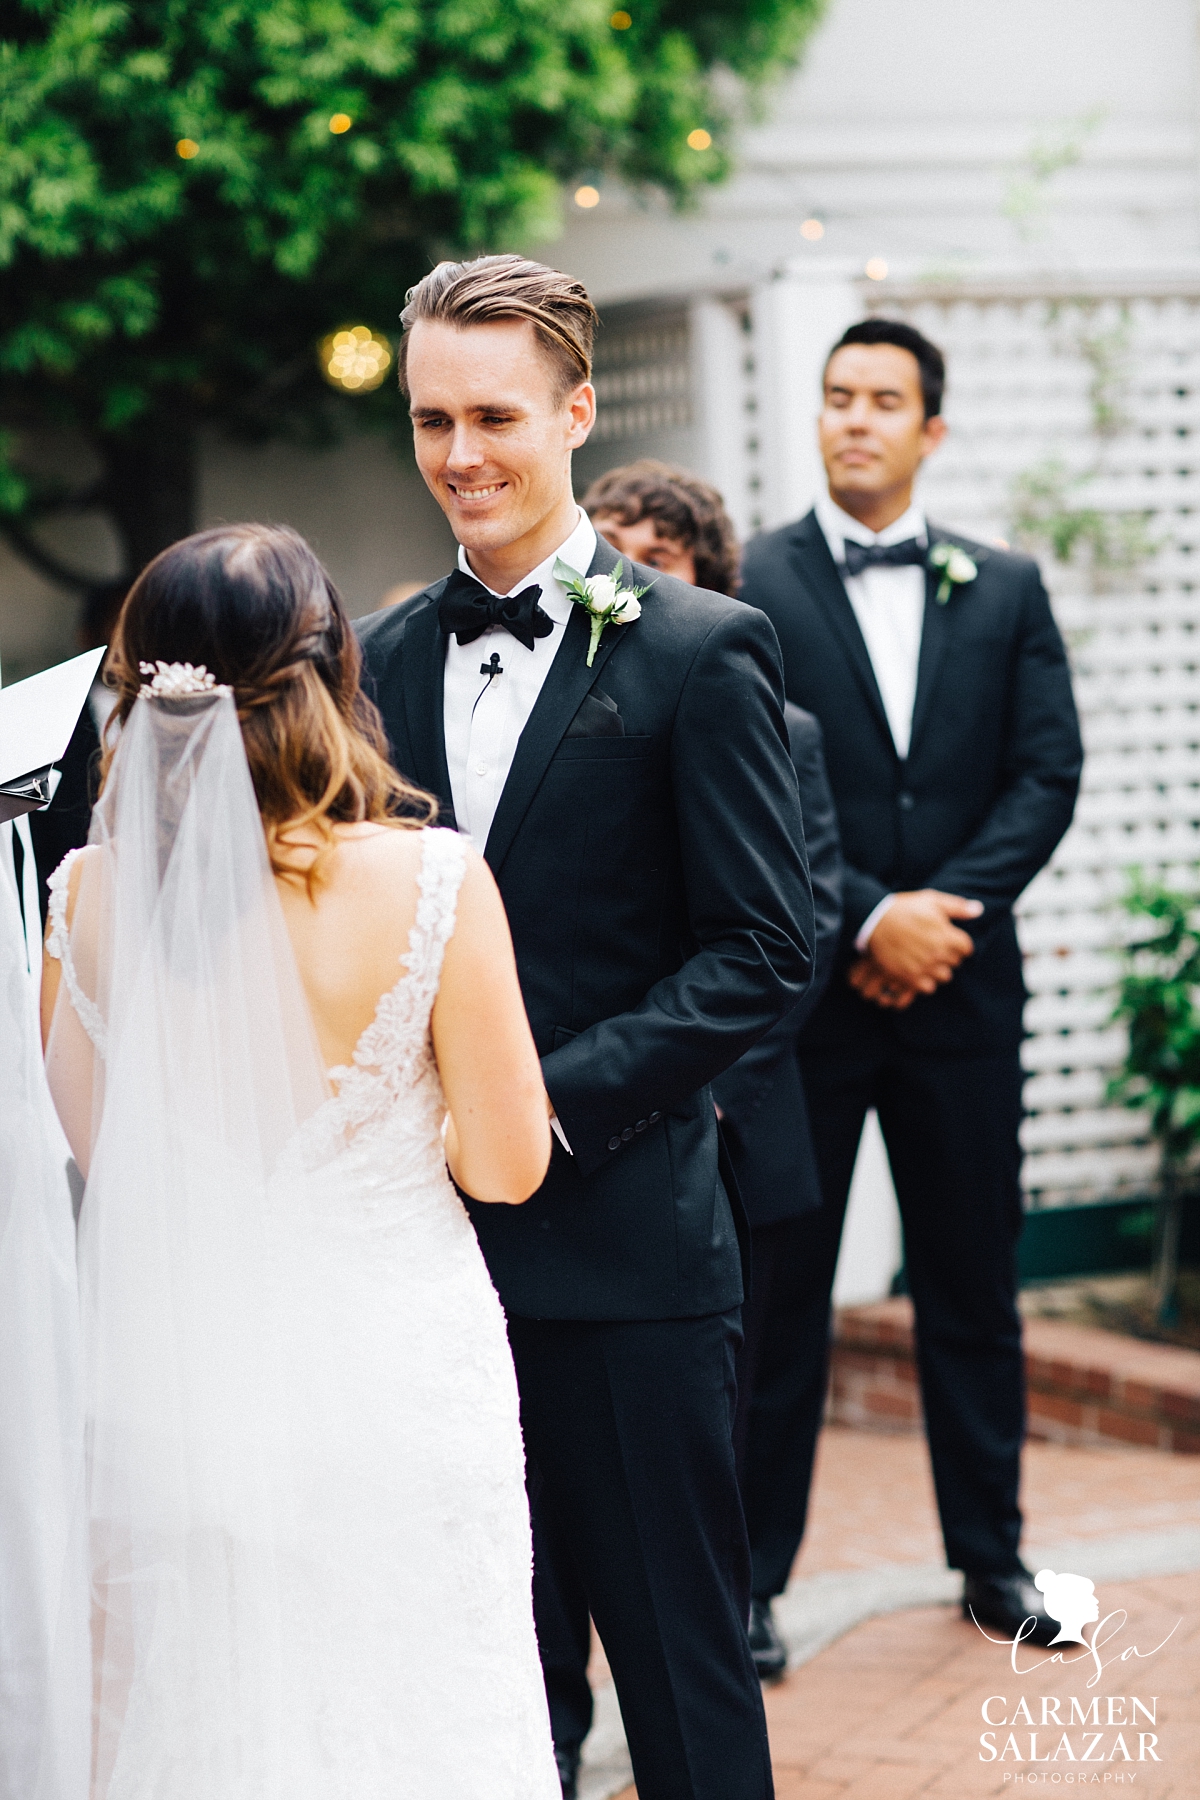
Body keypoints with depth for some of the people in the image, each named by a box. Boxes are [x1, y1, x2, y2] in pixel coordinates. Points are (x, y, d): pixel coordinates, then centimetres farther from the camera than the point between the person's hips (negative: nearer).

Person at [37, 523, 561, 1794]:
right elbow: (505, 1165, -8)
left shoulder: (90, 893, -6)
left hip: (173, 1388, 3)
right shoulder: (427, 881, -15)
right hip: (389, 1381, -3)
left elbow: (92, 1141, 9)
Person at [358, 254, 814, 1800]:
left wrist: (550, 1099, -15)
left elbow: (764, 950, -7)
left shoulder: (698, 650, -4)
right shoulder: (382, 659, 11)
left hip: (620, 1245, -4)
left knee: (679, 1662, 4)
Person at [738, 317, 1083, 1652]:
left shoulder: (1005, 590, 9)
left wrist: (944, 913, -11)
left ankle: (990, 1554, 23)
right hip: (805, 990, -3)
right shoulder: (748, 587, -1)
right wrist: (868, 920, -15)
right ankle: (753, 1575, 12)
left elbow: (1047, 774, 2)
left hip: (960, 989, 3)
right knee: (778, 1290, 3)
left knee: (973, 1284, 11)